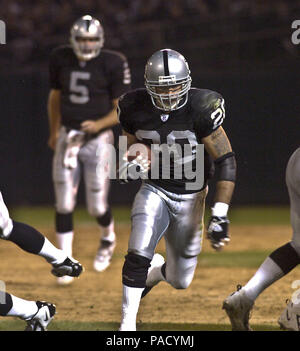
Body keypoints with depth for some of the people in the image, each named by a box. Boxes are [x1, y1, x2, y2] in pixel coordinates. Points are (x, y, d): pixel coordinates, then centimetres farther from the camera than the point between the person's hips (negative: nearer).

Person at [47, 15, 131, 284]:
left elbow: (121, 110, -7)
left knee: (97, 207, 2)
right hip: (68, 138, 3)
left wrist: (99, 124, -24)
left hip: (98, 139, -3)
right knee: (64, 204, -4)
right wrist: (53, 132, 24)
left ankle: (108, 239, 36)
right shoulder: (61, 59, 0)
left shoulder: (113, 64, -11)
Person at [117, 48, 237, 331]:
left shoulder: (200, 109, -21)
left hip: (190, 198, -1)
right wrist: (128, 166, -17)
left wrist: (220, 214, -21)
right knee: (138, 253, -23)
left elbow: (226, 161, -17)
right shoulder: (136, 109, -12)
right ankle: (127, 323, -7)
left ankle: (156, 271, 45)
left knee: (180, 281, 7)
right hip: (154, 191, 1)